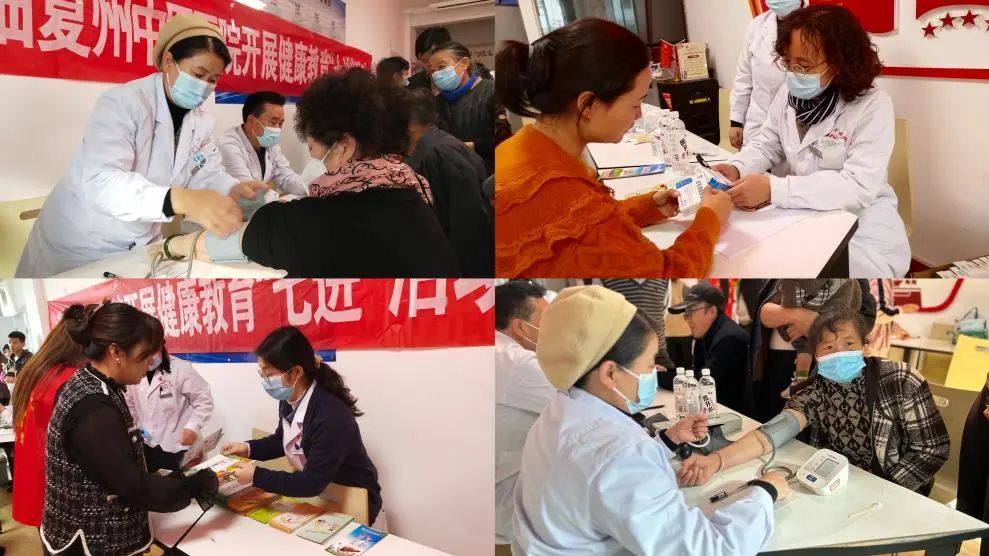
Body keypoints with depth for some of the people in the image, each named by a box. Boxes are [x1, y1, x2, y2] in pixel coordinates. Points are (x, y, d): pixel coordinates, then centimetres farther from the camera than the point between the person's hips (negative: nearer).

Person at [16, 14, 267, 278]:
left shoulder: (201, 121, -1)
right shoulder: (122, 103, -23)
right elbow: (101, 182, -36)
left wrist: (235, 189, -26)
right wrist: (182, 200, -53)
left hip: (142, 245, 6)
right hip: (79, 244, -6)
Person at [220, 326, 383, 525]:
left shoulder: (330, 416, -31)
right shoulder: (289, 399, -6)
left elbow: (312, 483, -28)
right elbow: (283, 440, 14)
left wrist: (256, 476, -23)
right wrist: (248, 448, -1)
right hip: (315, 496, 8)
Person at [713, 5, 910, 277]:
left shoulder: (872, 106, -19)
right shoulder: (789, 93, 0)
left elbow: (858, 187, -28)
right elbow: (766, 143, 10)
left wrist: (772, 189, -36)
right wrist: (737, 168, -15)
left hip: (860, 227, -6)